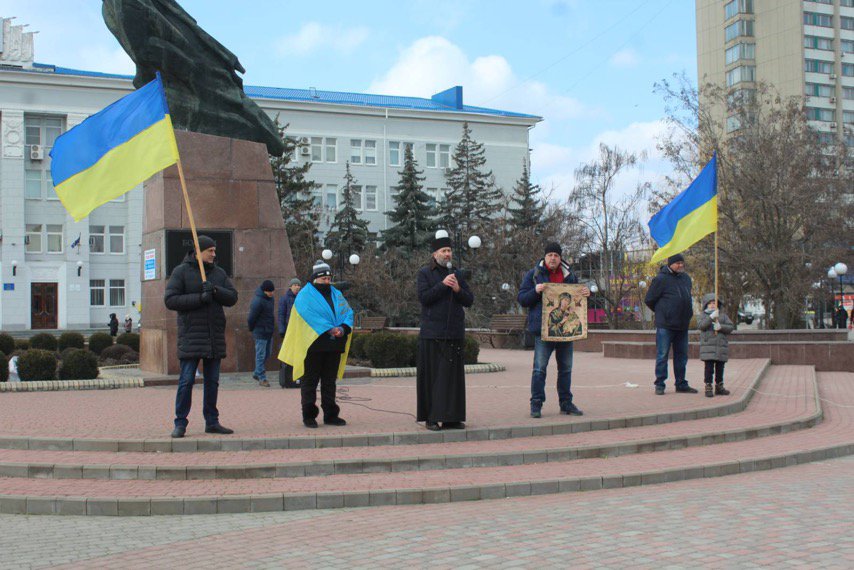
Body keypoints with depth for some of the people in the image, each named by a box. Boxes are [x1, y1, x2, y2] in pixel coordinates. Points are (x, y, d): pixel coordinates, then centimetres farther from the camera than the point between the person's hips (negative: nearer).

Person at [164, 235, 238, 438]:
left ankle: (212, 422, 16)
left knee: (212, 381, 9)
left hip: (215, 336, 5)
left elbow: (232, 297, 4)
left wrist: (215, 290, -15)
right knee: (186, 380, -6)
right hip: (191, 335, -5)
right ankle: (180, 423, 1)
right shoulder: (181, 271, 0)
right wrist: (199, 298, -17)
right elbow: (170, 300, -9)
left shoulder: (219, 272, 13)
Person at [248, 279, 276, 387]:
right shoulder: (258, 301, -19)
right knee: (260, 355, -3)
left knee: (267, 353, 15)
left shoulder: (270, 299, 9)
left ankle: (257, 373, 28)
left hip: (269, 332, 9)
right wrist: (252, 329, -3)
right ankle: (262, 378, 1)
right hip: (261, 332, -9)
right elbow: (251, 318, -15)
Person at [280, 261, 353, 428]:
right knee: (310, 381, 0)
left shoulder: (336, 295, 15)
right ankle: (309, 416, 5)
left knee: (330, 381, 9)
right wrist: (329, 329, -22)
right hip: (313, 345, -5)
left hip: (334, 346, 5)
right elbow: (310, 317, -15)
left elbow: (348, 313, 6)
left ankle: (330, 415, 14)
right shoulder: (305, 295, -1)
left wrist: (343, 328, -15)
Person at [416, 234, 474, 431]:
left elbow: (469, 300, 10)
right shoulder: (424, 273, 2)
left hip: (455, 333, 4)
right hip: (432, 333, -4)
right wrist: (442, 285, -16)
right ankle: (431, 418, 3)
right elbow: (423, 297, -11)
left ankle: (452, 417, 9)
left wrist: (458, 290, -8)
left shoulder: (456, 274, 16)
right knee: (432, 375, -2)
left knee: (454, 375, 3)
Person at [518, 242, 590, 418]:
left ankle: (566, 403, 20)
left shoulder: (569, 275, 13)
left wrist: (586, 293, 1)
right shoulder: (533, 274, 1)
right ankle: (536, 404, -1)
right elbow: (521, 298, -2)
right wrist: (535, 291, -20)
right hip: (543, 329, -4)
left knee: (566, 368, 11)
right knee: (539, 368, -7)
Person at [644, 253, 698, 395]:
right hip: (665, 325, -7)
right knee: (662, 355, -2)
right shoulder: (661, 279, -10)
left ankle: (681, 384, 21)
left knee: (681, 356, 12)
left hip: (682, 325, 7)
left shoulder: (686, 278, 12)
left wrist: (688, 313, 17)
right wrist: (661, 312, 4)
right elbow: (649, 300, -5)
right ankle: (659, 385, 5)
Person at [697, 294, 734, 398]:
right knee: (709, 367, -7)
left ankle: (719, 386, 18)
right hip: (708, 346, -3)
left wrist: (721, 327, -15)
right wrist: (711, 317, -22)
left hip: (721, 346, 3)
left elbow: (731, 327, 3)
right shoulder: (703, 315, 7)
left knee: (720, 367, 8)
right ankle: (708, 387, -3)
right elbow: (700, 325, -12)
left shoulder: (723, 316, 14)